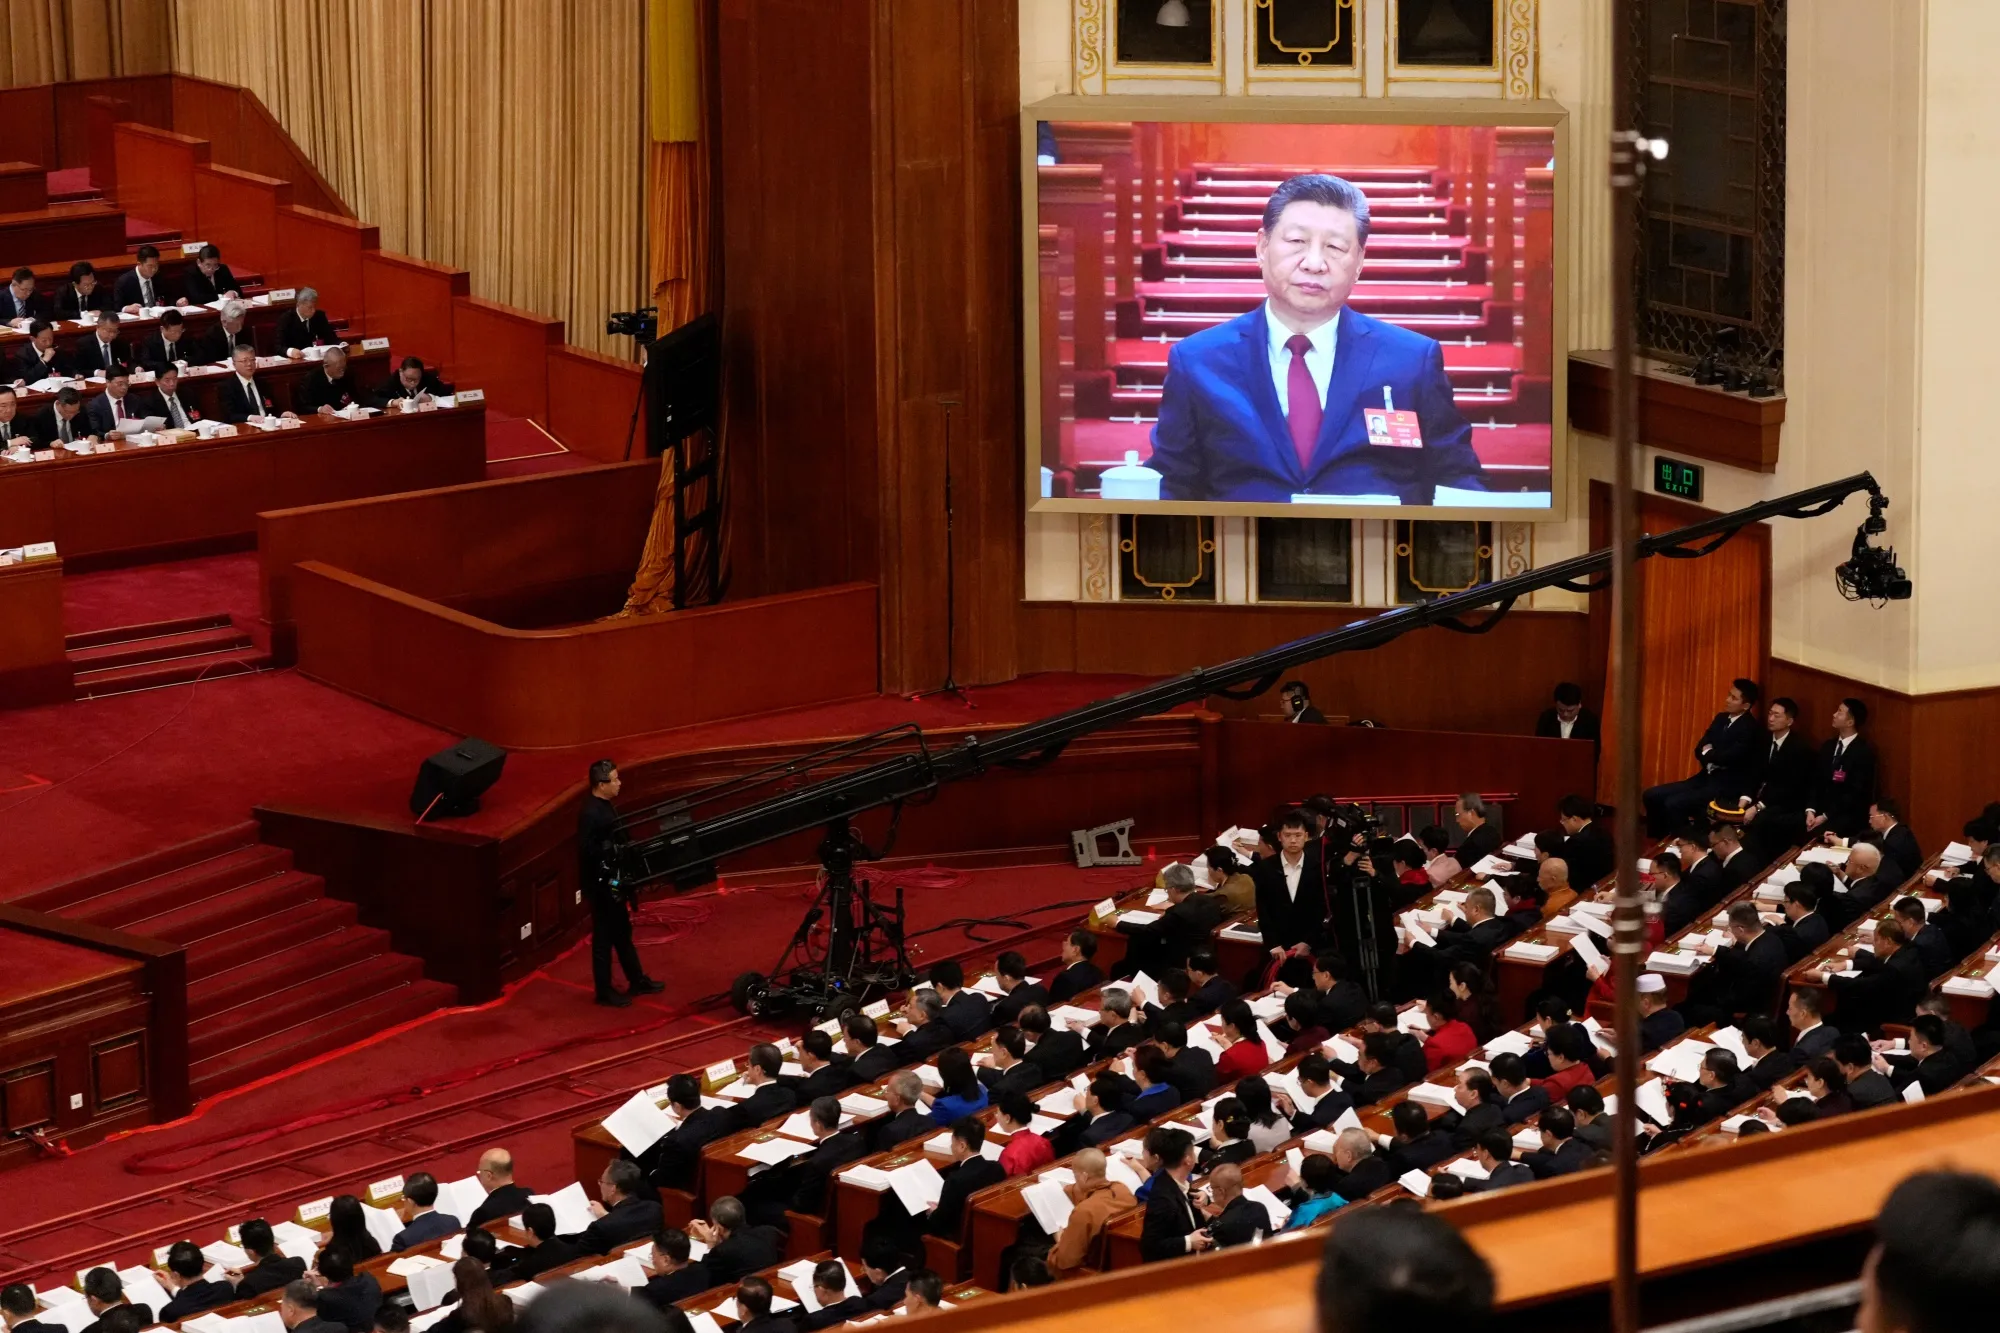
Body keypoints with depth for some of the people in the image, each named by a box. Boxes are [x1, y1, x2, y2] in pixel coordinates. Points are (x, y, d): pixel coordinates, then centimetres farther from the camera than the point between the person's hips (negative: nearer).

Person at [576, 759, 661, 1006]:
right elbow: (587, 853, -28)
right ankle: (604, 991, 15)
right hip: (601, 884, -10)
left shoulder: (605, 806, 4)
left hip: (613, 880, 10)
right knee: (604, 937, 3)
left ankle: (637, 981, 33)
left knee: (622, 932, 20)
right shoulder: (591, 814, -25)